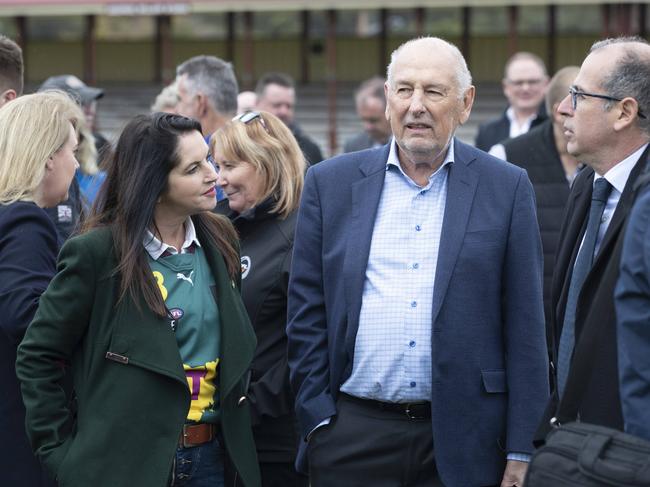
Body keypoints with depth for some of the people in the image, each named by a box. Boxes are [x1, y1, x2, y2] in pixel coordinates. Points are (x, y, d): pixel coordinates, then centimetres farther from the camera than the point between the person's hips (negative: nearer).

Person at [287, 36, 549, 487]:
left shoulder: (506, 188, 3)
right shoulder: (331, 183, 7)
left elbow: (525, 327, 1)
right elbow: (307, 312, 7)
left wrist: (521, 450, -3)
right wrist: (318, 420, 0)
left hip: (464, 441, -1)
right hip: (353, 434, 1)